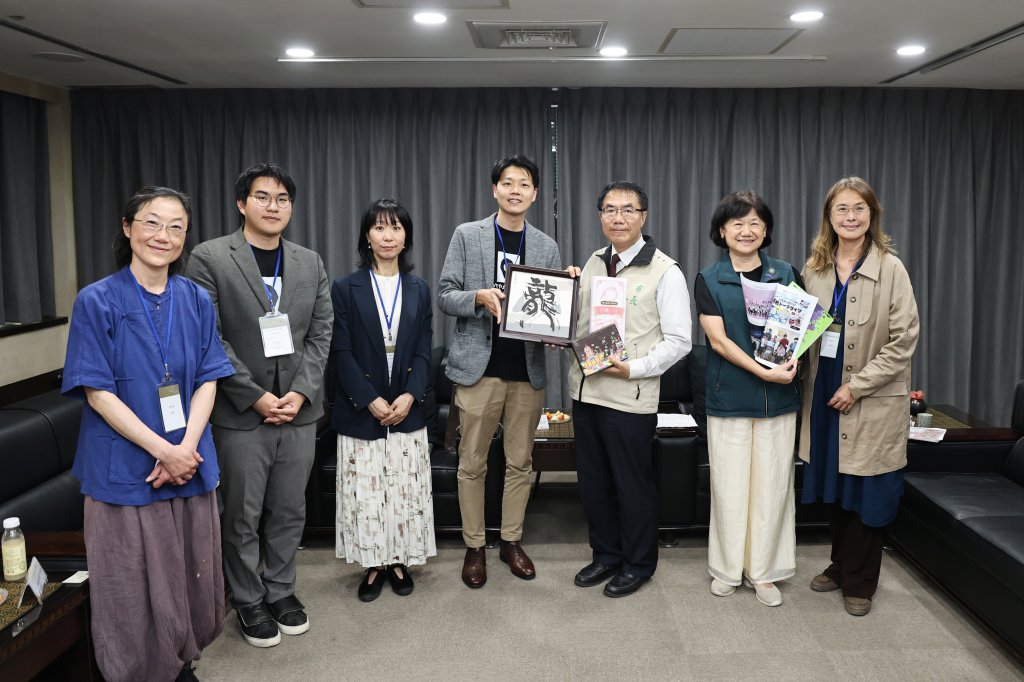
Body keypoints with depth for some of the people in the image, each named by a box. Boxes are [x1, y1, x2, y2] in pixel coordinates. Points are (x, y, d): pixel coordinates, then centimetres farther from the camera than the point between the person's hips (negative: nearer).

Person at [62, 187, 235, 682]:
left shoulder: (197, 301, 4)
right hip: (124, 468, -3)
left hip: (189, 463, 4)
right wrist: (162, 449, -16)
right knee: (134, 585, 8)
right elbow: (97, 392, -10)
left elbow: (208, 380, 3)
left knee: (189, 577, 13)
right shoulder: (97, 302, -7)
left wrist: (187, 446, -12)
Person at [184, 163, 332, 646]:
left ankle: (280, 590, 31)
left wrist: (301, 392, -8)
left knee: (289, 513, 13)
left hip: (299, 409, 4)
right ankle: (248, 602, 27)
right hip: (241, 414, -3)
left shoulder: (310, 263, 8)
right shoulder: (209, 258, -5)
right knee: (242, 517, 9)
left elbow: (321, 334, 5)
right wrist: (256, 397, -14)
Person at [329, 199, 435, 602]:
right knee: (365, 491, 3)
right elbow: (341, 352, -7)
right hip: (361, 411, -2)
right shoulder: (346, 289, -1)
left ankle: (400, 561, 22)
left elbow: (423, 351, 3)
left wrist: (410, 395, -12)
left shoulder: (418, 290, 7)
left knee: (406, 489, 7)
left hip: (407, 411, 2)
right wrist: (370, 401, -14)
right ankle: (374, 564, 18)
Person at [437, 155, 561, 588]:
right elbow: (444, 296, -2)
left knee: (520, 461, 10)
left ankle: (511, 542, 26)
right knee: (472, 463, 5)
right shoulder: (467, 235, 1)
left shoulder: (546, 247, 9)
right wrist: (480, 297, -21)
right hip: (479, 366, -2)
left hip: (528, 369, 3)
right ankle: (474, 547, 19)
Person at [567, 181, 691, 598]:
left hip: (631, 396, -6)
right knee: (592, 480, 16)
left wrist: (633, 369, -19)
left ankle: (638, 564, 28)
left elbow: (678, 341, -10)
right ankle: (606, 554, 35)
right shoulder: (593, 263, 10)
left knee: (632, 484, 8)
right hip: (586, 389, 6)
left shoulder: (665, 272, -9)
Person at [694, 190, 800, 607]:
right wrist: (763, 371, -19)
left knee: (771, 485, 6)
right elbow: (718, 339, -8)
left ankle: (763, 571, 20)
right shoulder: (709, 280, 0)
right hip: (729, 398, -1)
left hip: (778, 399, 2)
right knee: (729, 485, 5)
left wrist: (790, 360, -13)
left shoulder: (784, 274, 6)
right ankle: (728, 569, 21)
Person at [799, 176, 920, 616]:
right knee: (833, 489, 14)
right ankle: (840, 566, 33)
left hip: (873, 402, -4)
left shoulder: (890, 269, -10)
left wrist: (857, 385, -15)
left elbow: (904, 340, -12)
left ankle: (858, 583, 22)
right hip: (825, 395, 4)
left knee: (865, 495, 5)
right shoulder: (814, 269, 4)